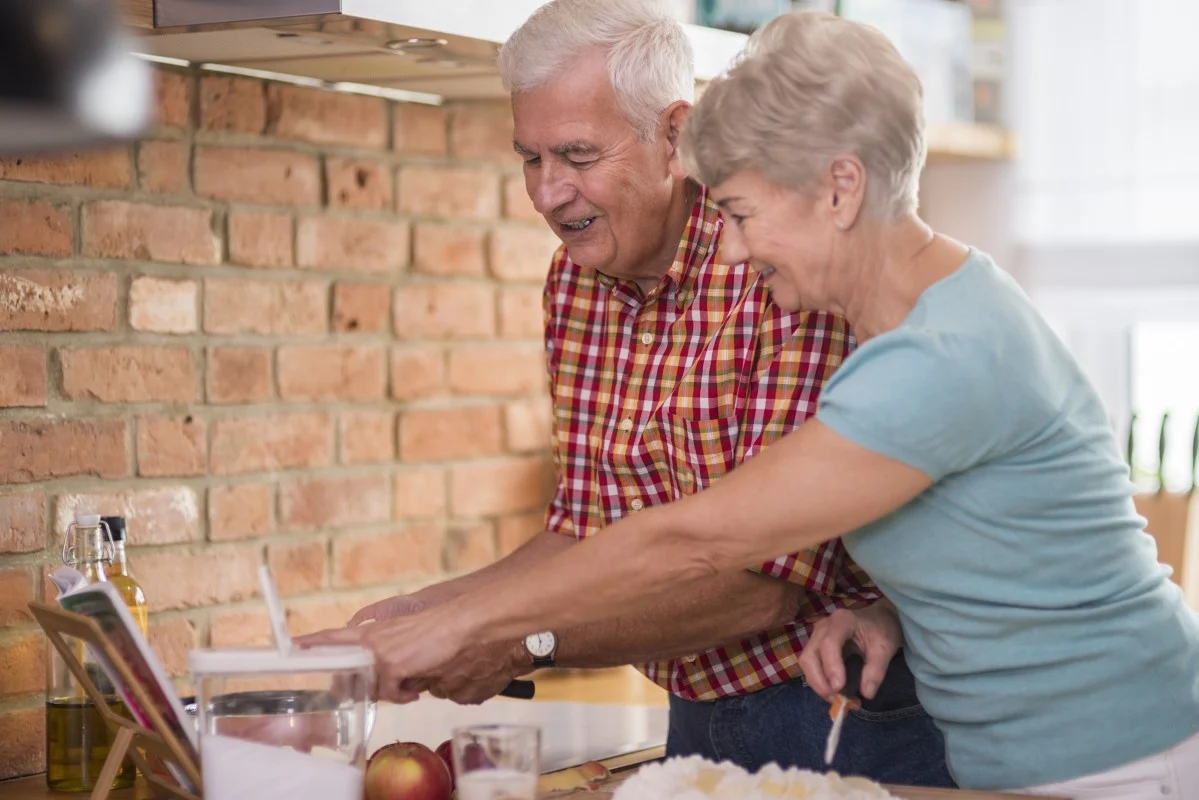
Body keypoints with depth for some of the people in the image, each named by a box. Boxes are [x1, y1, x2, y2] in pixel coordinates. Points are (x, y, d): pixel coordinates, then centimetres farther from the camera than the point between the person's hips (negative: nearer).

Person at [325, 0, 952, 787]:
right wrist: (426, 611, -5)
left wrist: (526, 641, -26)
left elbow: (768, 581, -26)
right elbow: (589, 533, 9)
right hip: (700, 715, 7)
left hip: (855, 717, -6)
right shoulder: (575, 281, 2)